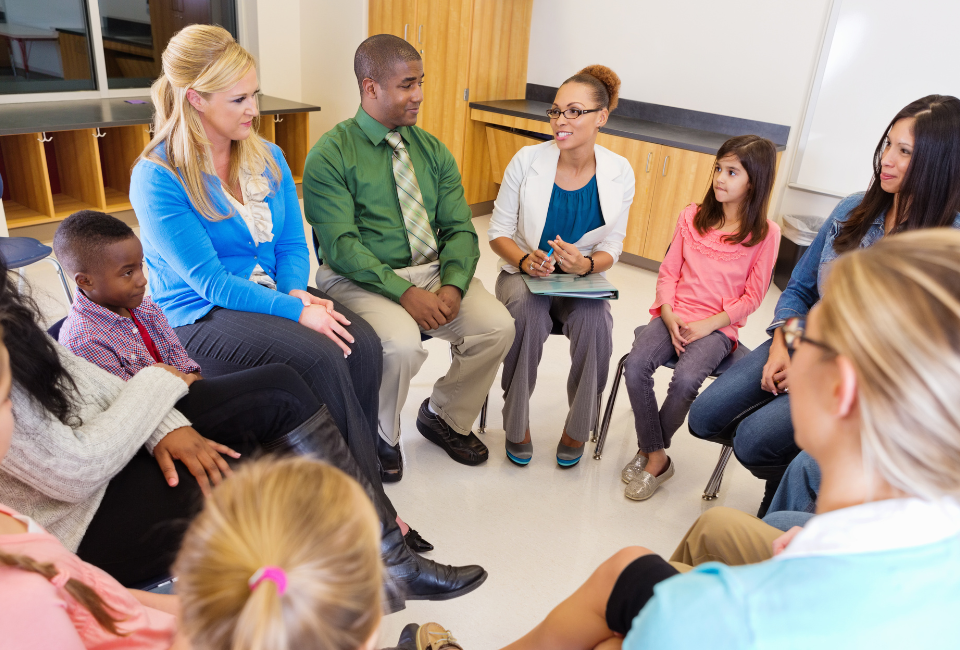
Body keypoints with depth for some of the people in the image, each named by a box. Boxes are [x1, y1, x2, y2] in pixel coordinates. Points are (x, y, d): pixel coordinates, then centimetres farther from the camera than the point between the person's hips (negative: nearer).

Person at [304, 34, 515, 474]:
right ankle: (379, 435, 2)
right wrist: (404, 292, -25)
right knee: (401, 345, -33)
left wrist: (452, 286, -15)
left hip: (433, 270, 5)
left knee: (497, 327, -17)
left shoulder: (433, 151, 11)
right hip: (359, 279, -5)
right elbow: (340, 245, -15)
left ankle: (444, 417, 12)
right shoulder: (330, 155, -6)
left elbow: (459, 229, 5)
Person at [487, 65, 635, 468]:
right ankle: (517, 424, -11)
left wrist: (585, 265, -21)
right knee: (528, 309, -34)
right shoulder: (527, 160, -7)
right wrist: (525, 261, -21)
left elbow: (612, 248, 2)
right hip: (524, 273, 0)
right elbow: (498, 231, -1)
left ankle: (578, 428, -6)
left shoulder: (619, 173, -4)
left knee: (595, 319, -31)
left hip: (582, 279, 1)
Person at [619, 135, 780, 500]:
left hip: (718, 327, -3)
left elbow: (752, 296, -2)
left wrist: (709, 324, -12)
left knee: (685, 380, -29)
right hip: (674, 317, 3)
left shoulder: (765, 233, -1)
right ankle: (657, 458, -6)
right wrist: (669, 316, -7)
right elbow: (668, 272, 8)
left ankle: (648, 451, -1)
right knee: (636, 365, -24)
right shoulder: (692, 217, 9)